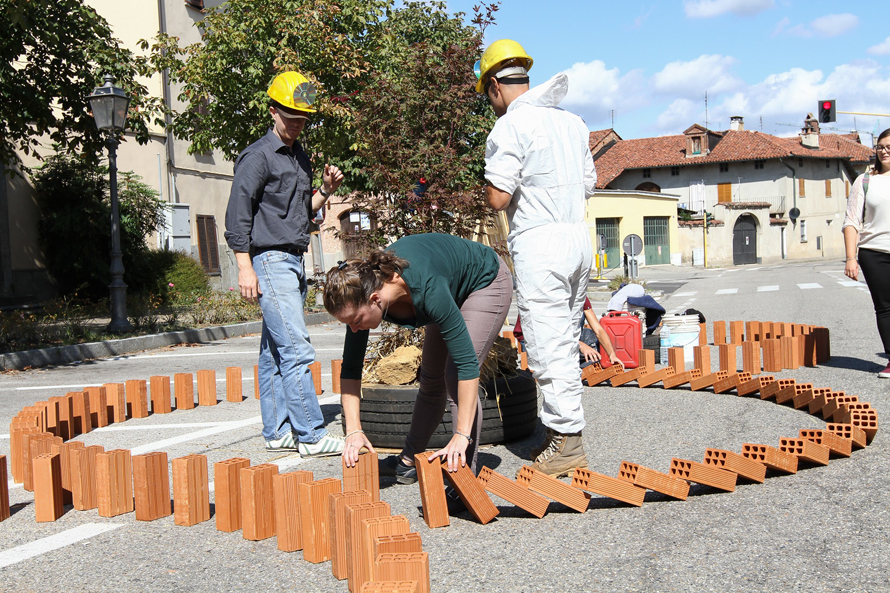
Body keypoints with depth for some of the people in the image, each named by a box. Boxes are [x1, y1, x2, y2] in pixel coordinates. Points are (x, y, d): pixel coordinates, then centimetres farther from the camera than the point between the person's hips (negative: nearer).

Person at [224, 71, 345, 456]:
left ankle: (277, 433, 15)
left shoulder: (300, 157, 20)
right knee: (296, 349, -12)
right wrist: (245, 267, -16)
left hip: (294, 262, 8)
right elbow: (238, 215, -10)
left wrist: (325, 191, 7)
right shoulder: (258, 156, -6)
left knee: (275, 353, 11)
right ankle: (311, 435, -9)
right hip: (270, 262, -8)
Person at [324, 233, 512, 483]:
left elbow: (467, 363, -43)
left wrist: (462, 435, -43)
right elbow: (350, 368, -17)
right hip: (454, 289, 7)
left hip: (486, 282, -6)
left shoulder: (426, 289, -44)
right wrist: (353, 430, -23)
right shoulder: (361, 291, -25)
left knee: (456, 378, -18)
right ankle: (409, 461, 28)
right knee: (432, 380, 13)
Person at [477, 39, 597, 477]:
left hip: (539, 243, -8)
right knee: (566, 342, 15)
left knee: (548, 346, -4)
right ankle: (563, 427, 23)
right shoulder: (571, 121, 14)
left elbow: (498, 198, -15)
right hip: (578, 236, 8)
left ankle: (567, 443, 0)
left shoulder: (509, 126, -10)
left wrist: (492, 185, 5)